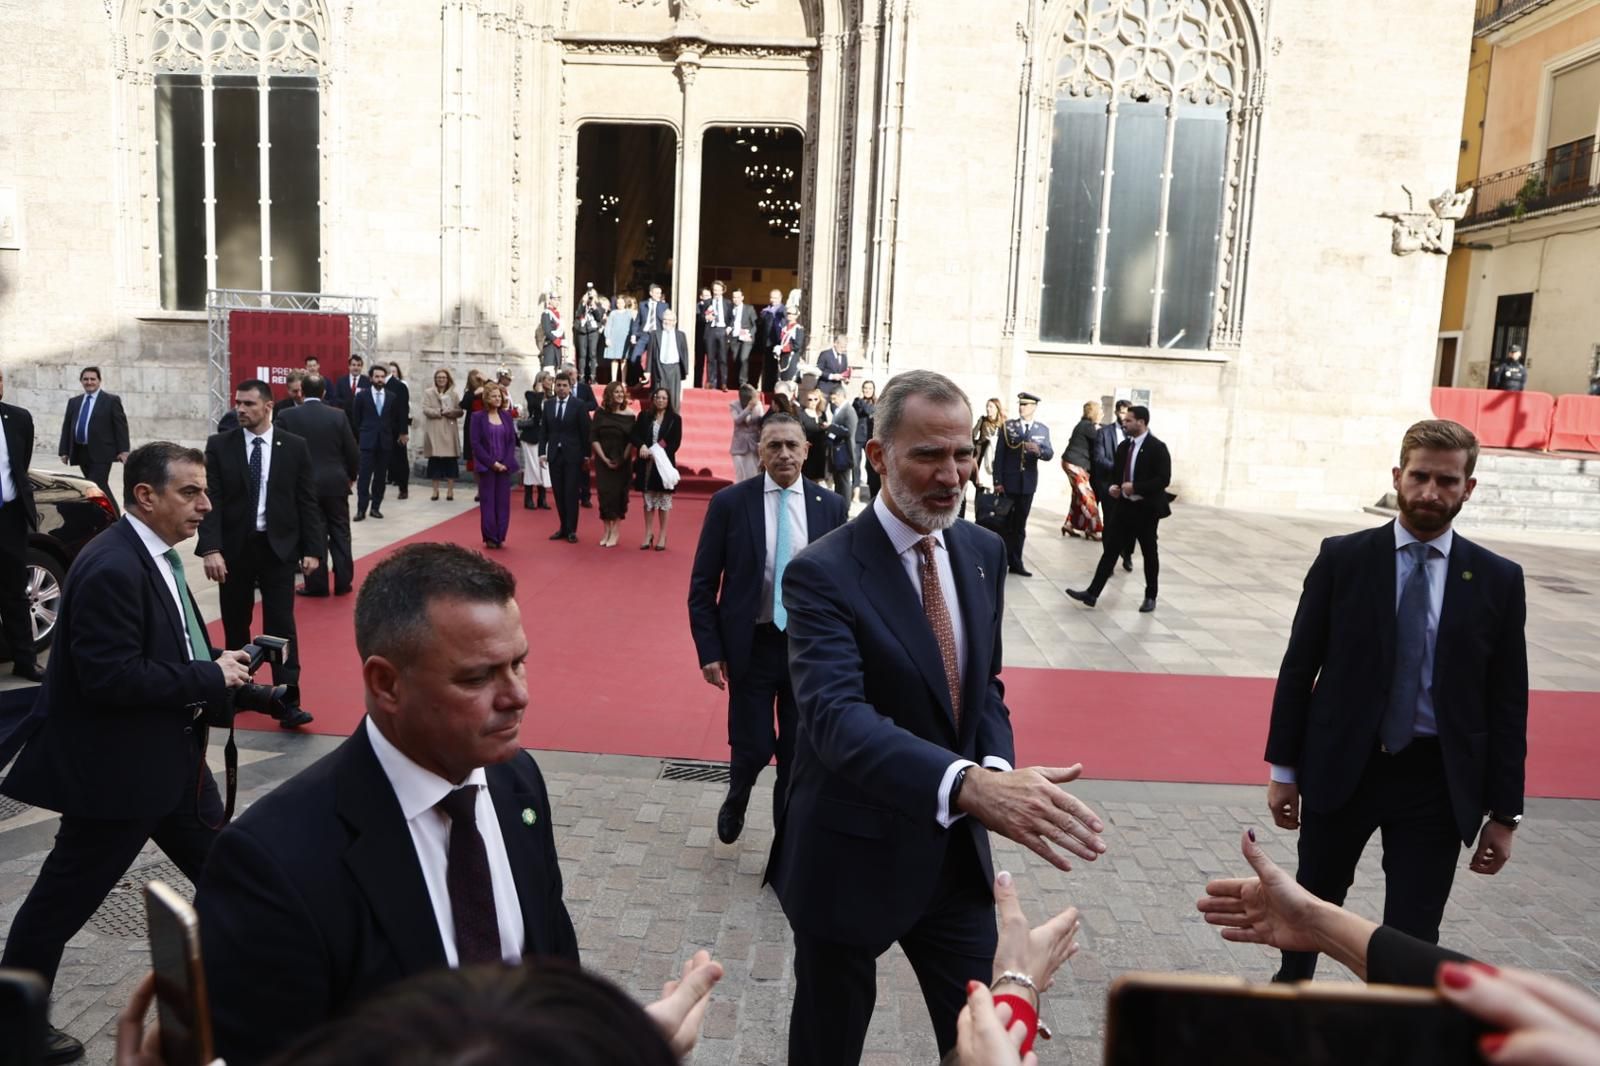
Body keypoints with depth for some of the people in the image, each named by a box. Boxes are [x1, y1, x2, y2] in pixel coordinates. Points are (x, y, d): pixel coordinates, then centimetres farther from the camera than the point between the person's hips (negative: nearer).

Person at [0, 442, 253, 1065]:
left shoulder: (157, 555, 6)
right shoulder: (111, 568, -24)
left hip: (174, 757, 10)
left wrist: (224, 673, 2)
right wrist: (209, 677, -21)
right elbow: (109, 677, -29)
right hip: (118, 769, -9)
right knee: (65, 897, 10)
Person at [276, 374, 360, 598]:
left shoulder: (286, 416, -6)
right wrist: (351, 476, 16)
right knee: (340, 533, 9)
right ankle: (343, 582, 12)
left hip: (303, 485, -1)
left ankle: (317, 584, 8)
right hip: (336, 483, 1)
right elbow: (352, 451, 0)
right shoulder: (338, 415, -4)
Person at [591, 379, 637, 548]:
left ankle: (616, 531, 9)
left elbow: (631, 440, -3)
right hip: (603, 461, 1)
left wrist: (622, 459, -11)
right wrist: (604, 458, -9)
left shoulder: (629, 415, -4)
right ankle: (607, 530, 11)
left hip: (622, 462, -1)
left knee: (618, 494, 2)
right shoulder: (600, 413, 0)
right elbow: (593, 438, -1)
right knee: (604, 493, 1)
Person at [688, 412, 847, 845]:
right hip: (751, 645, -1)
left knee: (798, 753, 10)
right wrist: (709, 650, -7)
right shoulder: (729, 502, -6)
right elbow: (702, 585, -3)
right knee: (753, 746, 4)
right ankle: (735, 801, 38)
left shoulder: (829, 505, -1)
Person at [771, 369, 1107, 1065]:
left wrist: (996, 767, -13)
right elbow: (837, 717, -33)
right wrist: (970, 785, -48)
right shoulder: (822, 574, -20)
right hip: (852, 859, -5)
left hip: (956, 849, 5)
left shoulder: (983, 552, 1)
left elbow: (984, 685, 9)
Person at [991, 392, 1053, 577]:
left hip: (1028, 483, 2)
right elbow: (999, 455, -5)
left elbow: (1049, 454, -7)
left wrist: (1038, 450, -30)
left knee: (1020, 524, 9)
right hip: (1008, 482, -2)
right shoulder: (1007, 427, -1)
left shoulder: (1043, 430, 4)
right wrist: (997, 481, -11)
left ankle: (1016, 563, 15)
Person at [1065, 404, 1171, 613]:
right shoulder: (1123, 446, 8)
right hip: (1123, 506, 6)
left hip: (1146, 509, -5)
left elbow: (1163, 479, -18)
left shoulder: (1157, 448, -13)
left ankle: (1150, 597, 23)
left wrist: (1135, 487, -24)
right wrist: (1113, 486, -3)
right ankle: (1092, 593, 0)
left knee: (1149, 554, 9)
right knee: (1110, 550, 2)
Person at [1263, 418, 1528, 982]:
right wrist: (1283, 768, -3)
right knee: (1313, 901, 19)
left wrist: (1504, 812, 0)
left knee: (1413, 936, 4)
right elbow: (1299, 667, -2)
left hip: (1437, 781, 0)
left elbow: (1508, 702, 1)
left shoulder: (1497, 580, -2)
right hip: (1340, 767, 0)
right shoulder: (1342, 558, -5)